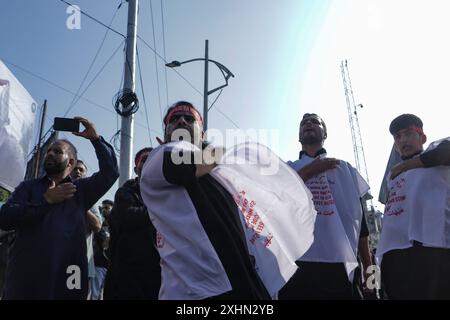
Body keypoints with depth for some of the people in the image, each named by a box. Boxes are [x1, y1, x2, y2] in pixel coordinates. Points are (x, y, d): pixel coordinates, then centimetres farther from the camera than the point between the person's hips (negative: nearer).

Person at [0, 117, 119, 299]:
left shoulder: (81, 189, 13)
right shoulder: (28, 186, 13)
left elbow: (110, 172, -2)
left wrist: (95, 138, -7)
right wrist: (46, 200, -9)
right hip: (24, 274, 0)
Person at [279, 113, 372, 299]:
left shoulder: (344, 168, 16)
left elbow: (358, 216, 13)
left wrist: (368, 264, 10)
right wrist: (310, 170, -4)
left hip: (341, 263, 1)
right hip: (298, 262, -1)